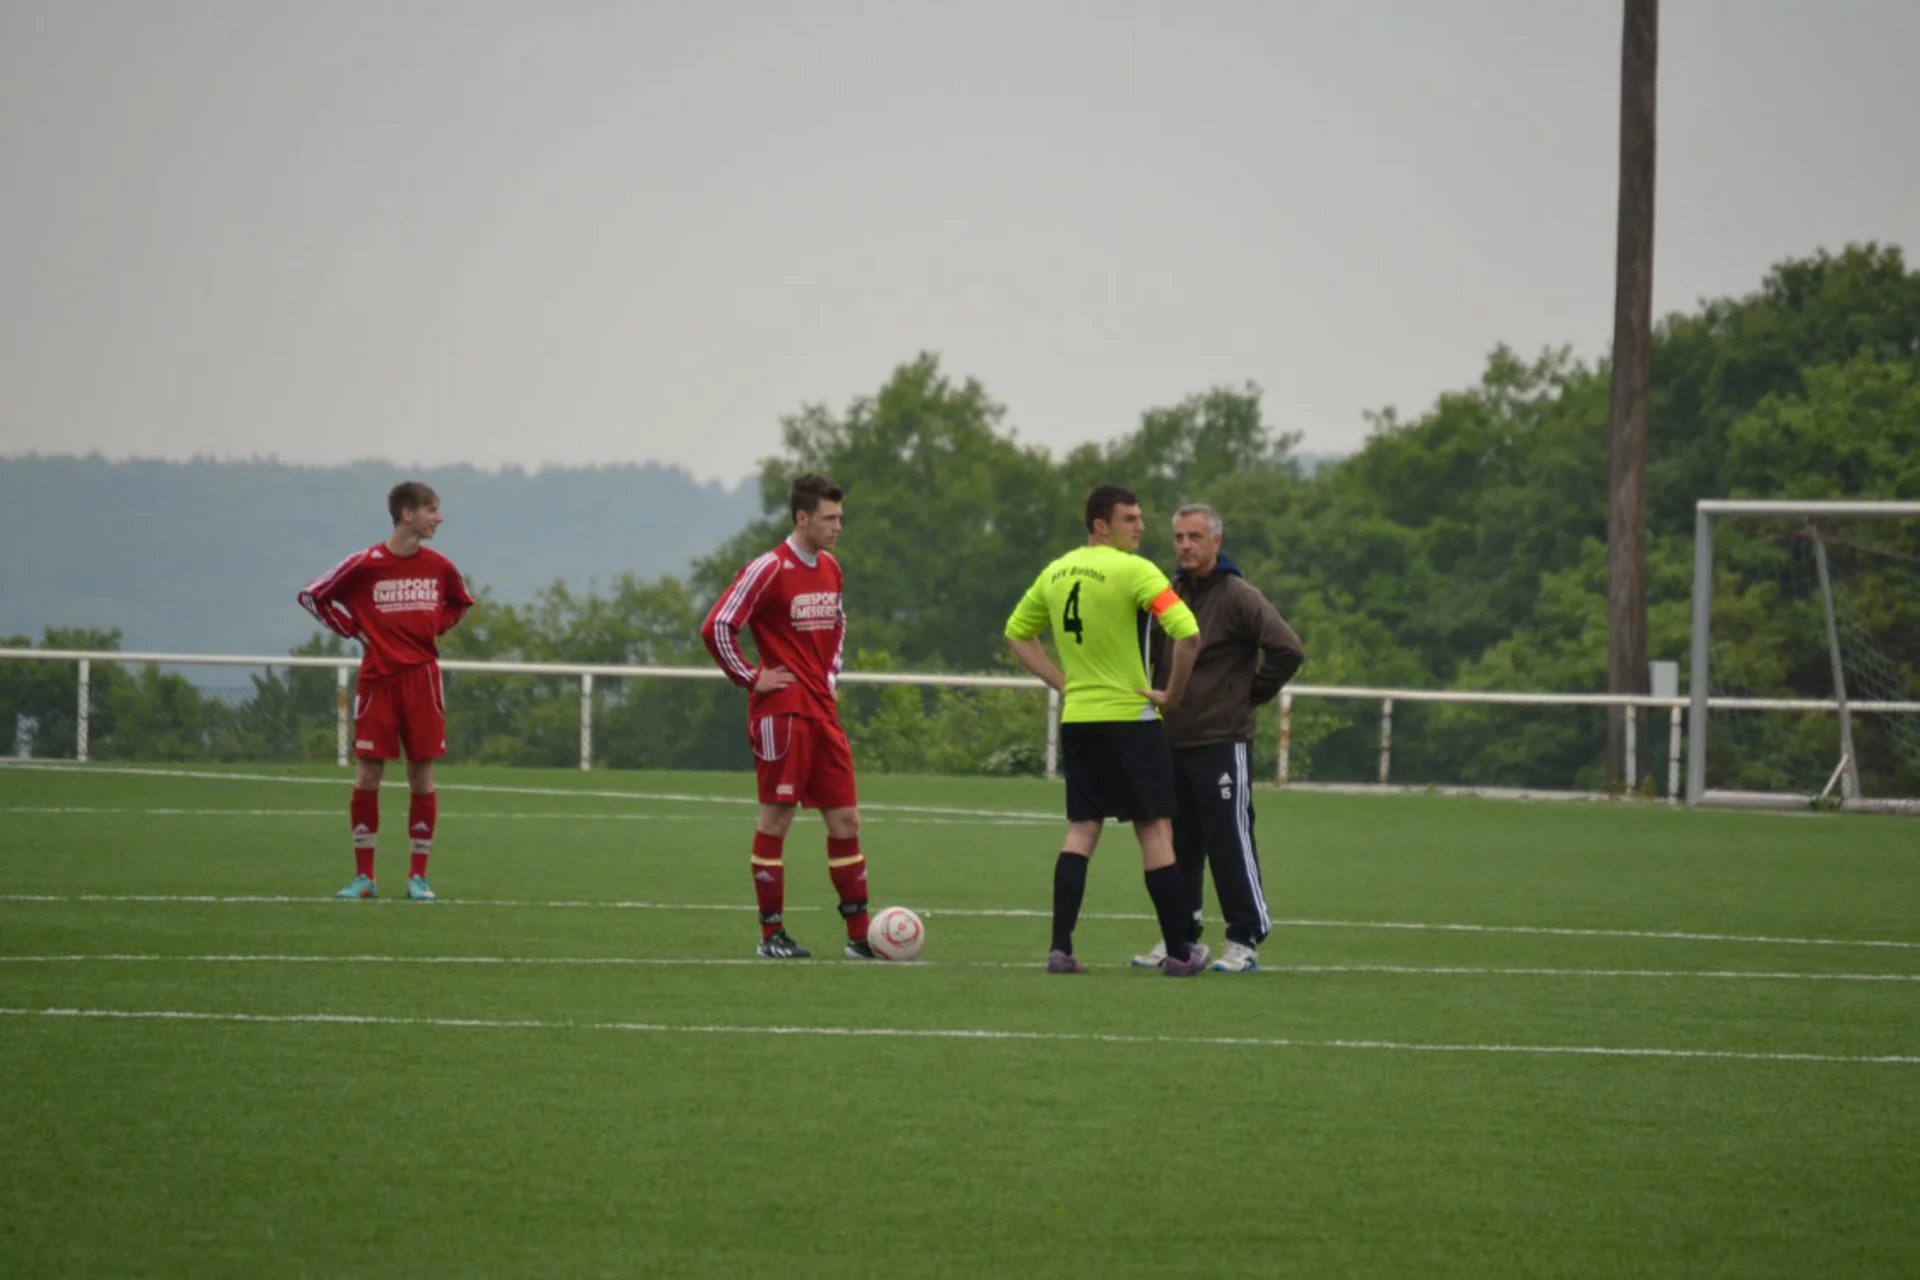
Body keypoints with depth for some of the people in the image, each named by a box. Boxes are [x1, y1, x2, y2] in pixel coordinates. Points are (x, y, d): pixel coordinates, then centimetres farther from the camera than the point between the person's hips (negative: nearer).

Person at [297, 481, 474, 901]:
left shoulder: (439, 567, 5)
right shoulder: (365, 565, -6)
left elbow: (458, 605, 25)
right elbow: (313, 596, 3)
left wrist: (435, 628, 7)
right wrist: (353, 630, -2)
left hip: (421, 677, 3)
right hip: (377, 677, -3)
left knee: (422, 775, 1)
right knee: (367, 775, -2)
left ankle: (419, 876, 8)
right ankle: (363, 877, 6)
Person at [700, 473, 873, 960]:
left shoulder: (830, 568, 12)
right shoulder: (769, 570, -11)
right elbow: (716, 627, -13)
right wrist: (751, 678, -10)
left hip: (823, 711, 7)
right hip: (781, 712, -7)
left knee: (845, 818, 4)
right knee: (777, 818, -3)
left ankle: (860, 936, 8)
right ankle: (772, 935, 4)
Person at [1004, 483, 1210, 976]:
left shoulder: (1055, 573, 8)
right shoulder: (1133, 571, -14)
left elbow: (1016, 634, 21)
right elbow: (1188, 635, -24)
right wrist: (1172, 694, -10)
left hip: (1076, 718, 6)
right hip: (1130, 716, -6)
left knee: (1082, 829, 9)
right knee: (1154, 830, 2)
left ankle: (1061, 948, 0)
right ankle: (1178, 952, 7)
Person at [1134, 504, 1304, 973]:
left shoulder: (1238, 598, -8)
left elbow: (1287, 650, -15)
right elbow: (1146, 656, 25)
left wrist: (1251, 695, -7)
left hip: (1221, 742, -7)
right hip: (1171, 742, 7)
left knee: (1230, 842, -5)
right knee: (1177, 845, 10)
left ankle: (1246, 940, 0)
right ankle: (1179, 936, 17)